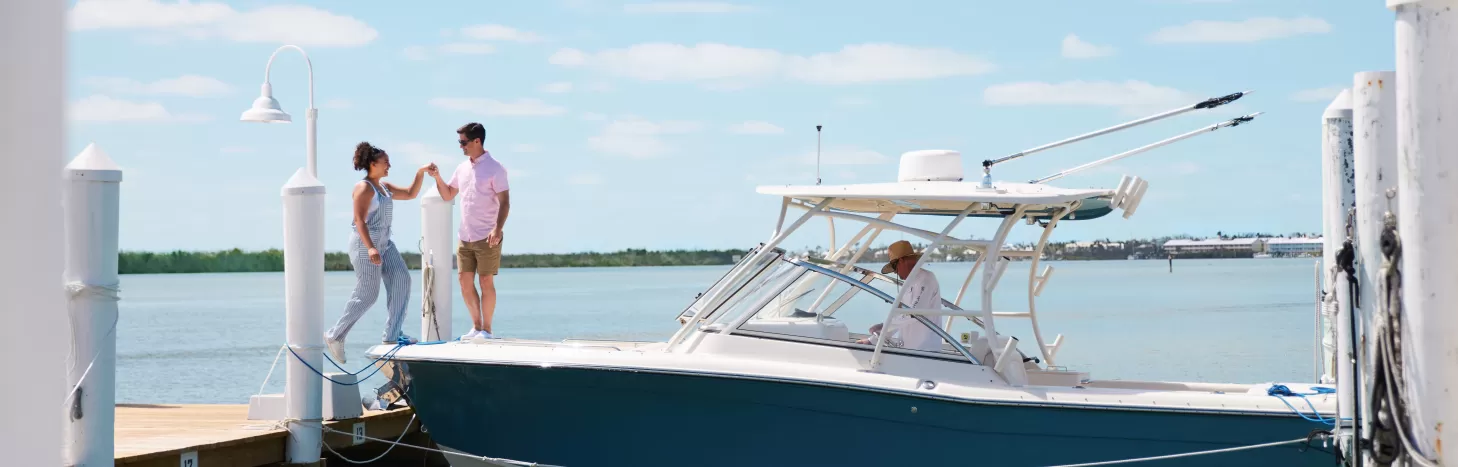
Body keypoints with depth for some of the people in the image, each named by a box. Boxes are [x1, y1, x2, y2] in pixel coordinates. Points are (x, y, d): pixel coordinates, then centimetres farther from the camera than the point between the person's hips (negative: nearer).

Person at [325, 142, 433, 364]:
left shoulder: (384, 186, 15)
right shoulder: (364, 188, -12)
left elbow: (410, 194, 20)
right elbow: (359, 220, -20)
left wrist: (421, 173, 7)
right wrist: (370, 248, -31)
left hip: (384, 242, 9)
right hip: (364, 243, -9)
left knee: (401, 279, -5)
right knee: (367, 294, -7)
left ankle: (392, 335, -3)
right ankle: (335, 335, 6)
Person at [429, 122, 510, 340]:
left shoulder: (494, 169, -8)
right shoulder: (462, 168, 12)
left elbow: (504, 202, -13)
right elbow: (448, 195, 21)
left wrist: (498, 229, -25)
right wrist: (437, 177, 3)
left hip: (486, 237, -6)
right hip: (465, 237, 7)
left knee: (486, 282, -2)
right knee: (466, 283, 7)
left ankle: (486, 329, 6)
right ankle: (476, 327, 18)